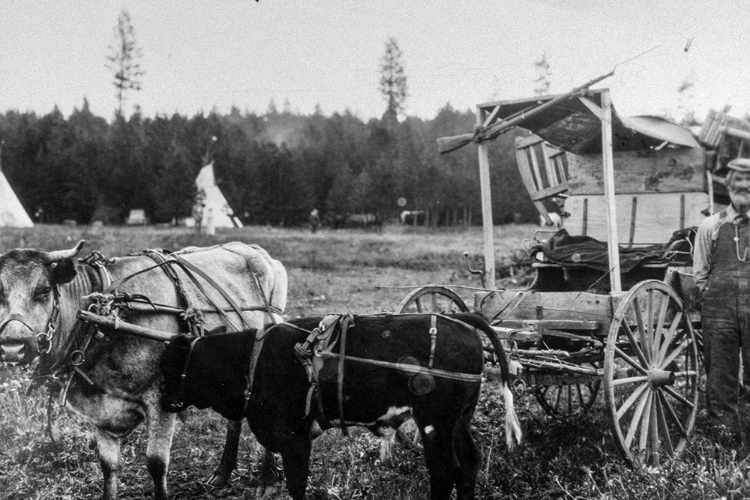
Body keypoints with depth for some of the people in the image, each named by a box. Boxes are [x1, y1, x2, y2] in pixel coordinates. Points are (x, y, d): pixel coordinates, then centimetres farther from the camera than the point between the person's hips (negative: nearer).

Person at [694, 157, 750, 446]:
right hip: (718, 313, 1)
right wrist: (715, 298, 5)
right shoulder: (710, 227, 11)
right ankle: (726, 432, 16)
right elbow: (700, 273, 15)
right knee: (721, 378, 6)